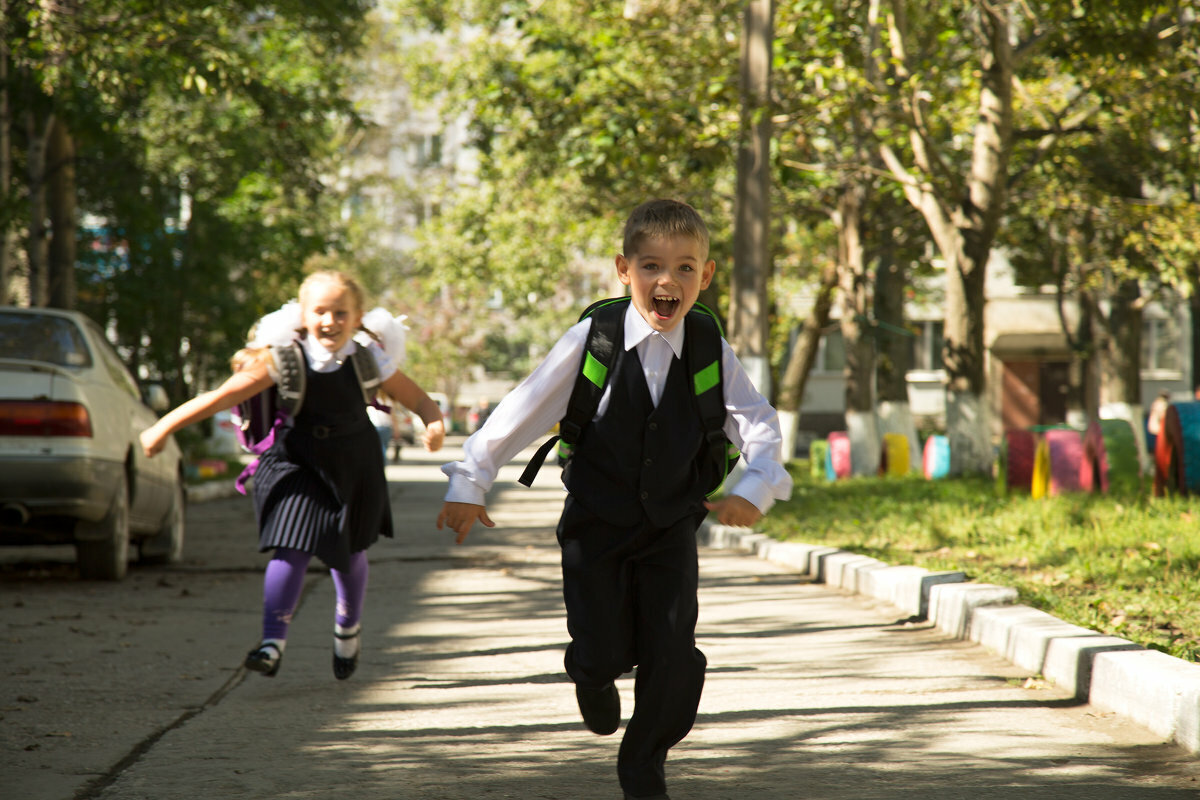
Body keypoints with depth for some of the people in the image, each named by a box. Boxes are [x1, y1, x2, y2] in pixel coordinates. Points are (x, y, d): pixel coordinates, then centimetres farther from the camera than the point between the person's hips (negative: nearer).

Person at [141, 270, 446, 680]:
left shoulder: (368, 361, -14)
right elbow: (223, 396, -21)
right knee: (293, 548, -17)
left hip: (353, 465, 2)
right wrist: (163, 428, -22)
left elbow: (418, 399, -7)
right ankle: (273, 639, -13)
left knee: (349, 551, 16)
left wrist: (434, 424, -31)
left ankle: (348, 627, 42)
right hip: (296, 462, -2)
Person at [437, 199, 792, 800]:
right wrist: (470, 482, -7)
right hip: (596, 524, -1)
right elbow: (523, 412, -8)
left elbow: (759, 425, -7)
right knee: (604, 654, -4)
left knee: (673, 656, -6)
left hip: (670, 529, 2)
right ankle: (596, 681, 37)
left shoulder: (712, 355, -9)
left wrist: (754, 490, -25)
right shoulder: (591, 340, -14)